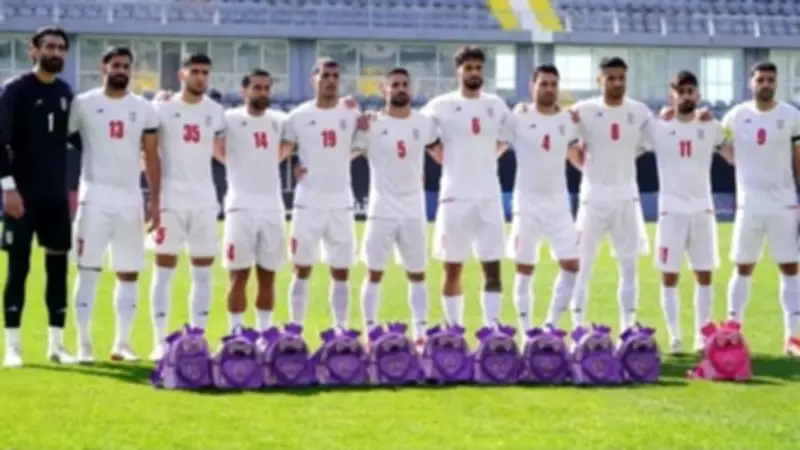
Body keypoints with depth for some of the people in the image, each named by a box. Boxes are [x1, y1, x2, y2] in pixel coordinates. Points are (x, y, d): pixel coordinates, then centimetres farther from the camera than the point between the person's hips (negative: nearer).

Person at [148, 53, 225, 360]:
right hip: (171, 199, -4)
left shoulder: (215, 112, 8)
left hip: (204, 200, 4)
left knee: (203, 272, 5)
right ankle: (160, 342, 1)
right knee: (164, 271, -2)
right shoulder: (162, 108, -2)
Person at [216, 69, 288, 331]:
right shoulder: (229, 119, -4)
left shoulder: (279, 121, 11)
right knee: (239, 276, -3)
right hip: (242, 207, -4)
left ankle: (264, 333, 14)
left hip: (272, 208, 4)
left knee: (268, 277, 8)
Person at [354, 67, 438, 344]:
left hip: (414, 211, 3)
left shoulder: (424, 124, 4)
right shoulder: (372, 125, -5)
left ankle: (421, 332, 11)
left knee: (417, 274, 7)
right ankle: (370, 332, 5)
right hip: (382, 211, -3)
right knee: (374, 273, 0)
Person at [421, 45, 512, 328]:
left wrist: (485, 158, 9)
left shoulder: (496, 105, 8)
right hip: (455, 196, -3)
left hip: (489, 196, 3)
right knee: (453, 269, 2)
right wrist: (451, 161, 4)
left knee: (493, 269, 0)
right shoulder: (442, 106, -3)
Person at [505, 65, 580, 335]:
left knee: (571, 266, -2)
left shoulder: (568, 120, 6)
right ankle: (527, 332, 10)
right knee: (524, 270, 2)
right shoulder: (518, 118, -7)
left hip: (559, 203, 4)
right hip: (527, 203, -4)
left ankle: (551, 326, 11)